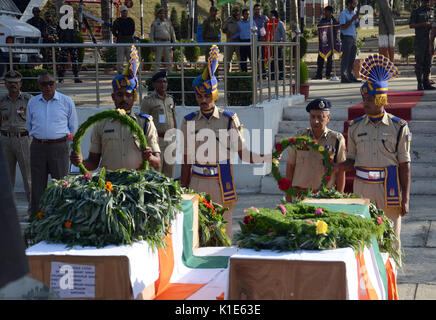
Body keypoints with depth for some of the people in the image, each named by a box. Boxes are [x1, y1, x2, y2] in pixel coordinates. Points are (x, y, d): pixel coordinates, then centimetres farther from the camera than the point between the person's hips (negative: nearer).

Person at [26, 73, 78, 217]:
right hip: (37, 147, 3)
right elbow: (29, 125, 20)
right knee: (37, 184, 5)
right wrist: (39, 137, 12)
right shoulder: (32, 102, 9)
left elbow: (73, 127, 8)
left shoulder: (67, 101, 1)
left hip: (59, 146, -2)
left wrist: (62, 139, 5)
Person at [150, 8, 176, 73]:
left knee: (168, 59, 3)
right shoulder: (155, 23, 4)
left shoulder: (168, 22, 11)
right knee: (157, 60, -3)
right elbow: (151, 34, 2)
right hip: (158, 43, -3)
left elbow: (172, 33, 14)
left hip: (167, 43, 3)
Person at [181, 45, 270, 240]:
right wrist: (183, 190, 8)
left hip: (222, 183, -1)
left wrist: (263, 158, -17)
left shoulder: (229, 119, 1)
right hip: (197, 183, 1)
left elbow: (242, 152, 1)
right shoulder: (189, 121, 6)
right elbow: (186, 160, 9)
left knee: (223, 230, 1)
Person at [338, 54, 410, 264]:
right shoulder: (355, 127, 7)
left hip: (389, 188, -2)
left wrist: (405, 199, -5)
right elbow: (351, 162, 11)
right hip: (362, 187, 2)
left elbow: (404, 165, -1)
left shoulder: (398, 127, -2)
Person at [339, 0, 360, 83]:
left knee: (352, 58, 7)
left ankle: (350, 76, 10)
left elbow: (357, 26, 10)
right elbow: (343, 27, -16)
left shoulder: (353, 13, 14)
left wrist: (357, 18, -8)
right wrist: (352, 19, -19)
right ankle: (343, 77, -5)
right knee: (345, 58, -7)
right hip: (346, 37, -7)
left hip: (354, 37, 7)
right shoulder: (343, 14, -9)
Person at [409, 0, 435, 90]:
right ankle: (420, 83, -2)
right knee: (419, 62, -5)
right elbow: (411, 25, -4)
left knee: (428, 62, 3)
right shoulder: (416, 12, 2)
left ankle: (426, 83, 6)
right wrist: (422, 24, -16)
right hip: (419, 40, -4)